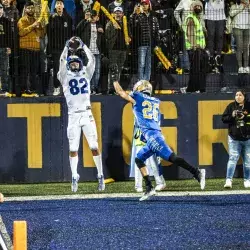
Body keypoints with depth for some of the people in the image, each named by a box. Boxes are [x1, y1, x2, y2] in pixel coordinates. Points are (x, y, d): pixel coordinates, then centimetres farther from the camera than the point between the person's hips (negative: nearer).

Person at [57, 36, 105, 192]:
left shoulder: (86, 75, 12)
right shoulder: (65, 77, 7)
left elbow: (92, 60, 1)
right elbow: (62, 62, -7)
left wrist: (83, 46, 1)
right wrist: (68, 47, -5)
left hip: (87, 114, 1)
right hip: (73, 116, -1)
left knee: (94, 147, -2)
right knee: (73, 149, 1)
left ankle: (101, 176, 3)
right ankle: (74, 178, 7)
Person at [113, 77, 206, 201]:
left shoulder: (137, 98, 6)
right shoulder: (155, 101, 22)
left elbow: (120, 92, 18)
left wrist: (115, 79, 33)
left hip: (152, 135, -8)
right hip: (152, 138, 8)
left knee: (171, 157, -19)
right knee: (139, 159, 19)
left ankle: (196, 172, -31)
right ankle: (149, 188, 11)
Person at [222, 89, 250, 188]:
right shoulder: (231, 106, 4)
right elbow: (224, 119, 4)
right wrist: (232, 116, -13)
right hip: (234, 138, 0)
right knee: (233, 158, -10)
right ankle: (228, 180, -14)